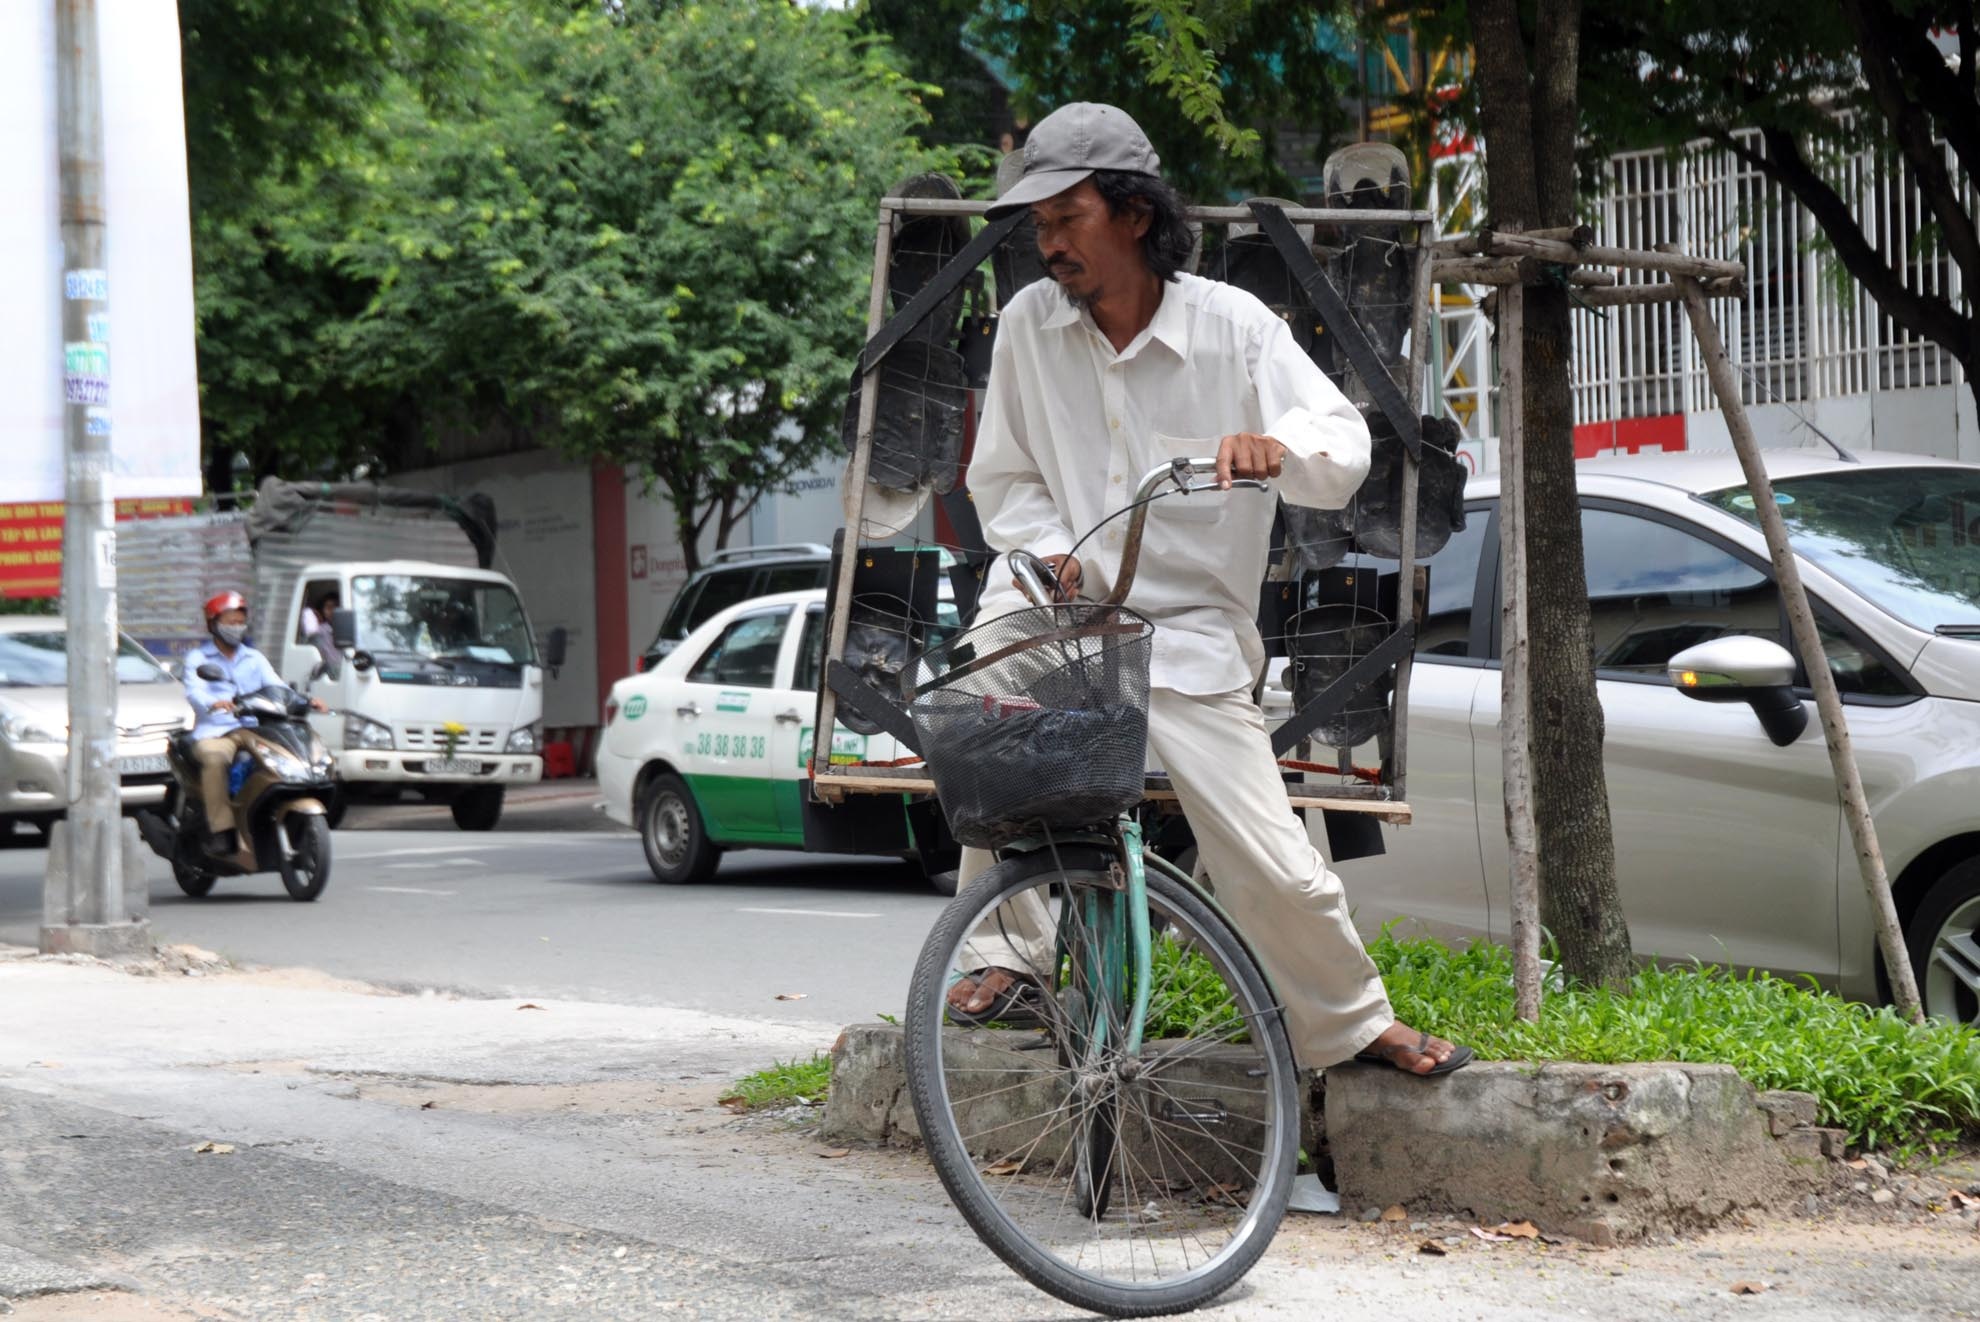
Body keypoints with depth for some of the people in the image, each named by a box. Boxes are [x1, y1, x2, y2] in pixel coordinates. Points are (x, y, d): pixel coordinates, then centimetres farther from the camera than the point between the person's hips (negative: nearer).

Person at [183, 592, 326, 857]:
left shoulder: (254, 659, 24)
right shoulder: (198, 658, 12)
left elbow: (277, 687, 10)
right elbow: (194, 691, -8)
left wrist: (306, 701, -11)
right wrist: (215, 703, -31)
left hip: (252, 730, 4)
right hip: (214, 732, -4)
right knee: (215, 759, -38)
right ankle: (221, 830, -35)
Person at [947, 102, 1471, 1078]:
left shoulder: (1233, 325, -6)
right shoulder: (1029, 324, -1)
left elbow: (1346, 448, -11)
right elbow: (1001, 477, 6)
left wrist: (1276, 445, -34)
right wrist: (1050, 550, -14)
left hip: (1189, 630, -1)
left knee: (1278, 869, -6)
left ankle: (1353, 1024, 22)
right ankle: (1006, 952, -17)